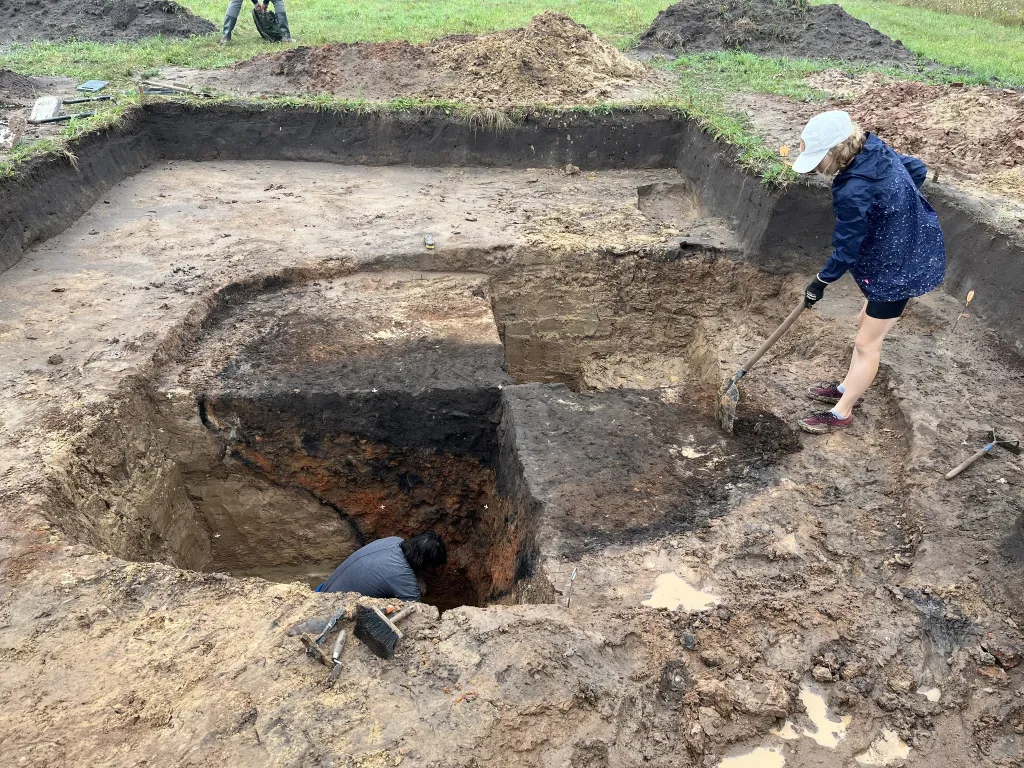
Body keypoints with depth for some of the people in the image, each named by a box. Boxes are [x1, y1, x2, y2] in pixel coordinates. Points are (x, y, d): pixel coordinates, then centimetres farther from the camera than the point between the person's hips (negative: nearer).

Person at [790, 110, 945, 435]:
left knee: (866, 343, 4)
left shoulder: (853, 192, -32)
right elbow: (918, 170, 12)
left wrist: (820, 282, -7)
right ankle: (847, 388, 40)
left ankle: (841, 413, 19)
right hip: (912, 249, 10)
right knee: (865, 322, 23)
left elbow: (846, 250, -21)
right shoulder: (876, 150, -5)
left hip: (900, 266, -10)